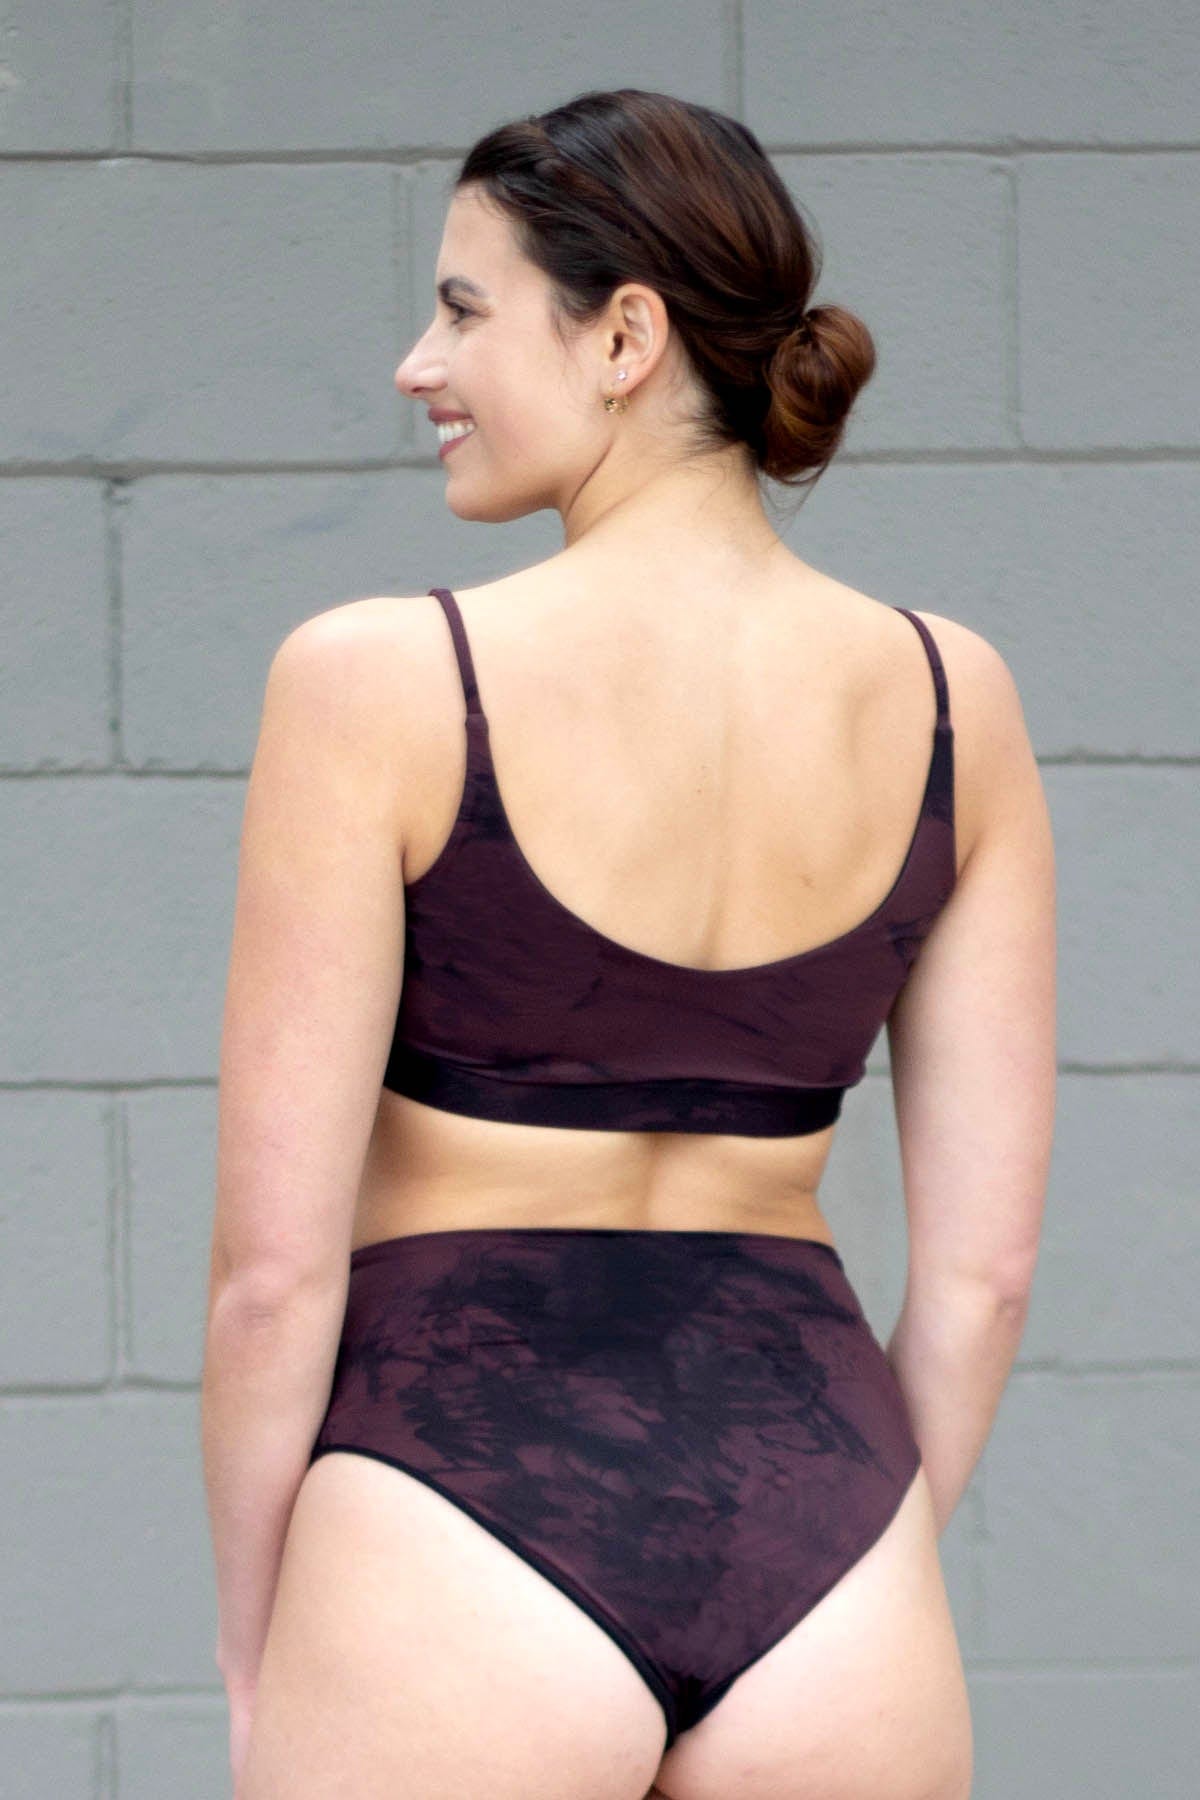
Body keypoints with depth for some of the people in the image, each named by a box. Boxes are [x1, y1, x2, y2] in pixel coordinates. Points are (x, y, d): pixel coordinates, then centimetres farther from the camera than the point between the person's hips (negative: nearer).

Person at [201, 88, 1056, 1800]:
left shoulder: (379, 680, -9)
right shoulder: (950, 696, 3)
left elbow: (276, 1263, -8)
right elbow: (987, 1259, 5)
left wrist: (253, 1662, 4)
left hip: (464, 1492, -4)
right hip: (818, 1521, 4)